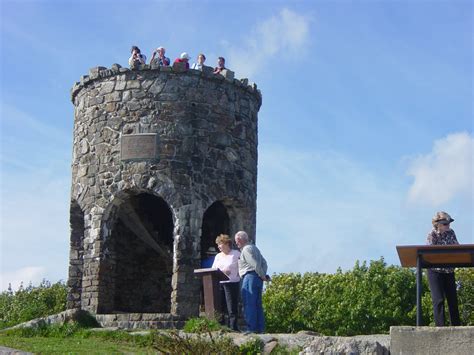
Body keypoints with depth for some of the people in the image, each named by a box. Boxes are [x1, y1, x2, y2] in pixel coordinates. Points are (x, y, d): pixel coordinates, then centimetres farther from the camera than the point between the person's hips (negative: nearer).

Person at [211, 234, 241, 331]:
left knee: (232, 306, -7)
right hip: (219, 283, 5)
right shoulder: (218, 256, 18)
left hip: (232, 283, -5)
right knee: (220, 306, 3)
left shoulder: (236, 254, 1)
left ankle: (233, 326, -6)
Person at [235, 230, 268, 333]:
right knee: (257, 304, 11)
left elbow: (255, 264, -18)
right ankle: (260, 328, 12)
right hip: (258, 278, 10)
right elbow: (264, 262, 19)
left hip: (250, 277, -10)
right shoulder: (254, 248, 21)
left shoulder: (246, 249, -10)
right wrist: (263, 274, 12)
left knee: (249, 304, -9)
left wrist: (262, 275, -9)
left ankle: (251, 328, -11)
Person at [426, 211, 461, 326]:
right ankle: (440, 326, -7)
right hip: (435, 270, -5)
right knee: (438, 300, -8)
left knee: (452, 298, 6)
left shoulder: (451, 232, 3)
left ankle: (456, 325, 12)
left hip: (449, 270, 5)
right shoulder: (432, 235, -13)